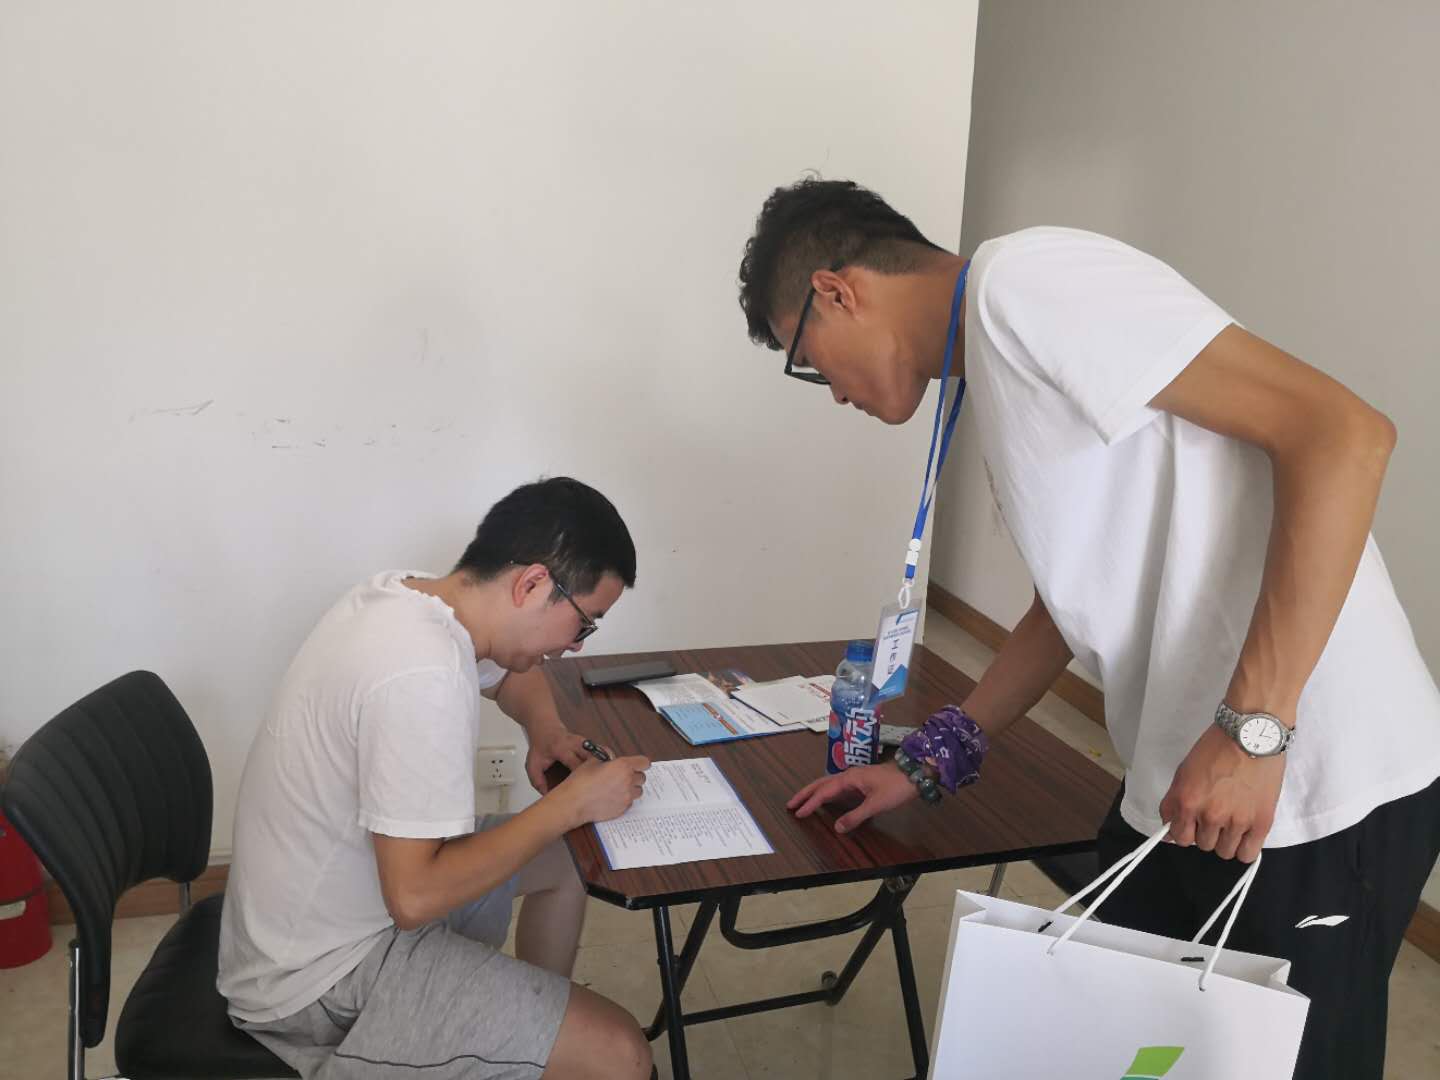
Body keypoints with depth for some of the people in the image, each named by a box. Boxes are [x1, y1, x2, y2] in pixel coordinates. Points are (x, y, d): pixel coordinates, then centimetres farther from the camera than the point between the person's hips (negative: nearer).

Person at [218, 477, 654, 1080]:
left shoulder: (409, 597, -3)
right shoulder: (422, 675, -32)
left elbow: (512, 674, 18)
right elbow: (416, 897, -30)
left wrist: (547, 731, -2)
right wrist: (572, 803, -22)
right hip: (323, 976, -9)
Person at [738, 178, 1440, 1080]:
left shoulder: (1027, 277, -14)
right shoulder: (997, 359, 14)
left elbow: (1343, 434, -21)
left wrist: (1252, 728, -23)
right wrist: (929, 766, 22)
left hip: (1317, 794, -9)